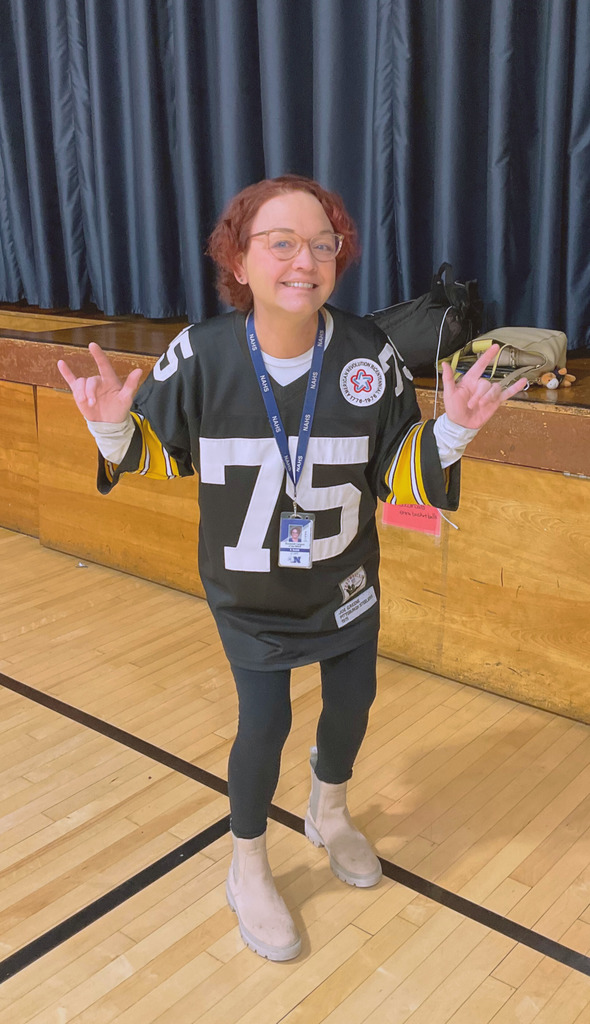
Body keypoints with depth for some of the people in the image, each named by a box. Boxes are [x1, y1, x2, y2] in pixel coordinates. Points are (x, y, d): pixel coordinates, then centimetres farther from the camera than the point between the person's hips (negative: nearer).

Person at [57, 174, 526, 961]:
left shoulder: (371, 355, -18)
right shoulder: (200, 355, -20)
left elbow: (401, 472, -10)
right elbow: (158, 450, -6)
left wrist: (452, 431, -28)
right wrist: (114, 431, -27)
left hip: (347, 582, 3)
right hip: (248, 591, -2)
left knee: (352, 702, 19)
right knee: (265, 723, 4)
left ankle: (330, 815, 55)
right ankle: (248, 872, 35)